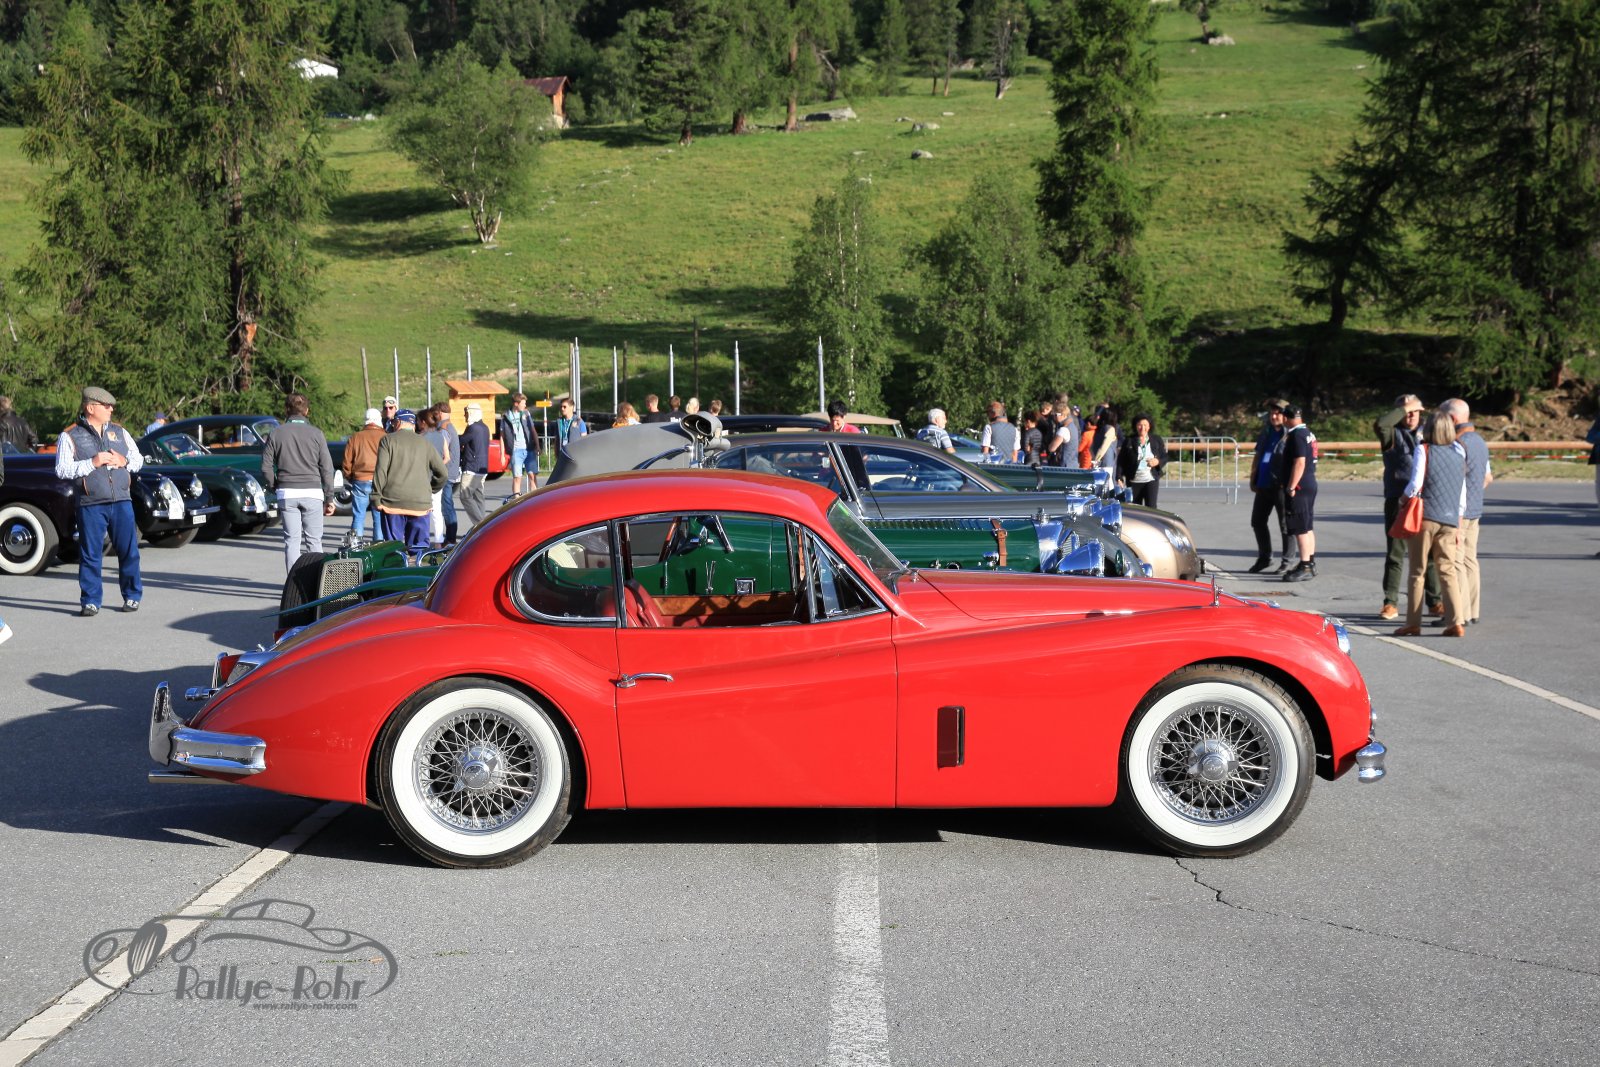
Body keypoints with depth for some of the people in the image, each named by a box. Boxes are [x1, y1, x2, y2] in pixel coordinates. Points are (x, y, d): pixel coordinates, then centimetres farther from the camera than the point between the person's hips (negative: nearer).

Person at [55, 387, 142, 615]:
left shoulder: (119, 432, 15)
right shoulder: (70, 437, 2)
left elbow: (138, 461, 19)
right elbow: (62, 470, -6)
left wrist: (124, 461, -3)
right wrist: (92, 463, -15)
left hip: (121, 502, 3)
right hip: (90, 505, -3)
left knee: (129, 551, 4)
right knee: (90, 554, 0)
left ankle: (132, 596, 15)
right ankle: (90, 601, 8)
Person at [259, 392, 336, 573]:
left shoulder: (276, 433, 4)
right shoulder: (316, 434, 0)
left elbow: (266, 467, 3)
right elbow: (327, 468, 0)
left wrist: (274, 488, 17)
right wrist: (329, 499, 6)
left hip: (287, 493, 1)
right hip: (312, 493, -1)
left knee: (292, 540, 3)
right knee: (313, 541, 3)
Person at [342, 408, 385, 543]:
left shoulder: (355, 437, 5)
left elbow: (346, 463, 7)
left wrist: (350, 479, 21)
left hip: (360, 482, 1)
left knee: (358, 516, 5)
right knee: (379, 518, 4)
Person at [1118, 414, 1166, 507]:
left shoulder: (1156, 440, 5)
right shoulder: (1129, 441, 2)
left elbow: (1164, 457, 11)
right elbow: (1121, 461, 0)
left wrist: (1158, 461, -12)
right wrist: (1119, 478, -8)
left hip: (1151, 479, -1)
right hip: (1134, 481, 1)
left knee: (1151, 508, -10)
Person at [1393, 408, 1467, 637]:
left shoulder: (1424, 450, -5)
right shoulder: (1459, 453, 11)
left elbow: (1416, 484, -13)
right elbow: (1462, 496, 14)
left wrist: (1405, 495, 8)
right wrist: (1458, 525, 20)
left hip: (1425, 517, -4)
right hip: (1450, 520, 4)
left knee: (1416, 571, 5)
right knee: (1448, 571, 5)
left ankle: (1413, 624, 8)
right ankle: (1456, 622, -5)